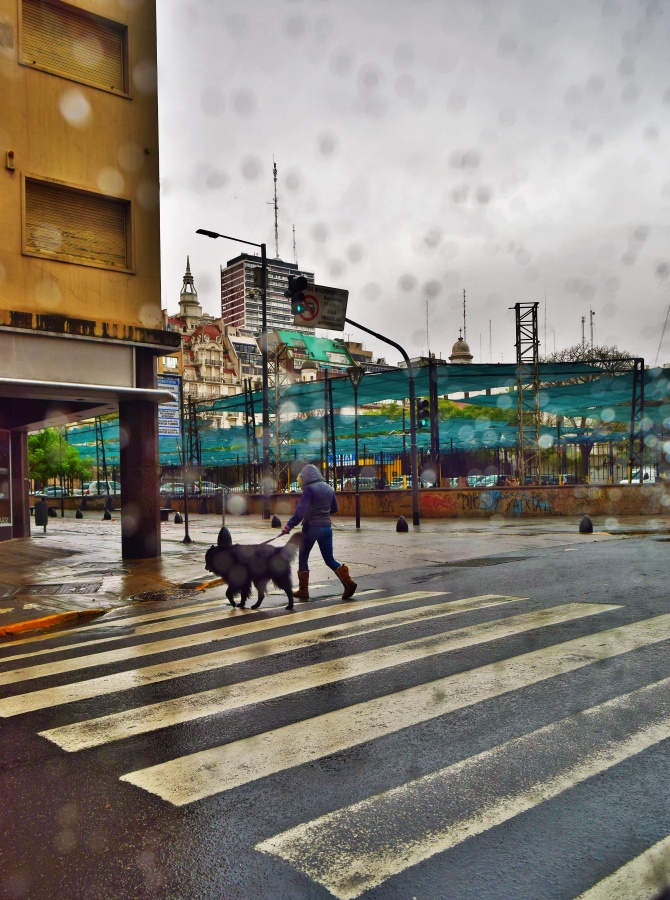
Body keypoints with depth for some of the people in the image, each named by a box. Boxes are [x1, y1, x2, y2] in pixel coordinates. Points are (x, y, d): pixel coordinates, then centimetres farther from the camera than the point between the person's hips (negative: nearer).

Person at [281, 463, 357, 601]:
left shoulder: (309, 489, -11)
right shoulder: (329, 488, 9)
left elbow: (301, 510, -19)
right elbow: (334, 509, 18)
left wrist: (289, 525, -19)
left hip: (311, 527, -6)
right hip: (326, 527, 6)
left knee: (303, 558, 10)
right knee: (330, 559, 11)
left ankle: (303, 590, 9)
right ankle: (349, 583, -6)